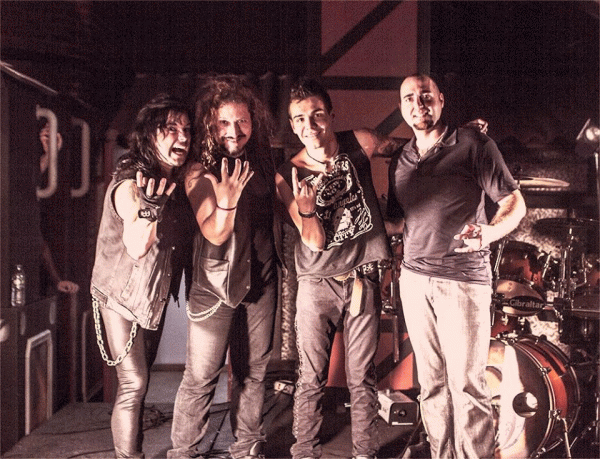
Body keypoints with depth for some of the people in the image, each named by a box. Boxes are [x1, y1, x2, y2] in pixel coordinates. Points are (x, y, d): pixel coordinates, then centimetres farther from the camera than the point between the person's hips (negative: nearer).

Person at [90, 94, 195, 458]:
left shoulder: (177, 182, 1)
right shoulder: (129, 184, -23)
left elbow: (182, 239, 10)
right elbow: (136, 247, -31)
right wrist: (148, 210, -48)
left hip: (155, 294, 8)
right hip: (122, 294, -7)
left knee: (141, 378, 17)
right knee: (133, 382, -9)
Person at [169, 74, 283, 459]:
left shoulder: (262, 160, 3)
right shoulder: (201, 172, -12)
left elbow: (281, 203, 21)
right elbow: (214, 234, -18)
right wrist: (227, 201, -33)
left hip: (261, 278, 5)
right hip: (217, 282, -5)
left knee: (253, 371, 14)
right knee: (201, 377, -2)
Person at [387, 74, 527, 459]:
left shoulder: (474, 144, -2)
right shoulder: (400, 161, 14)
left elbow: (515, 203, -4)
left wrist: (490, 233, -24)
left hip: (465, 279, -5)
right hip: (414, 278, 5)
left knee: (466, 385, -3)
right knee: (432, 383, 11)